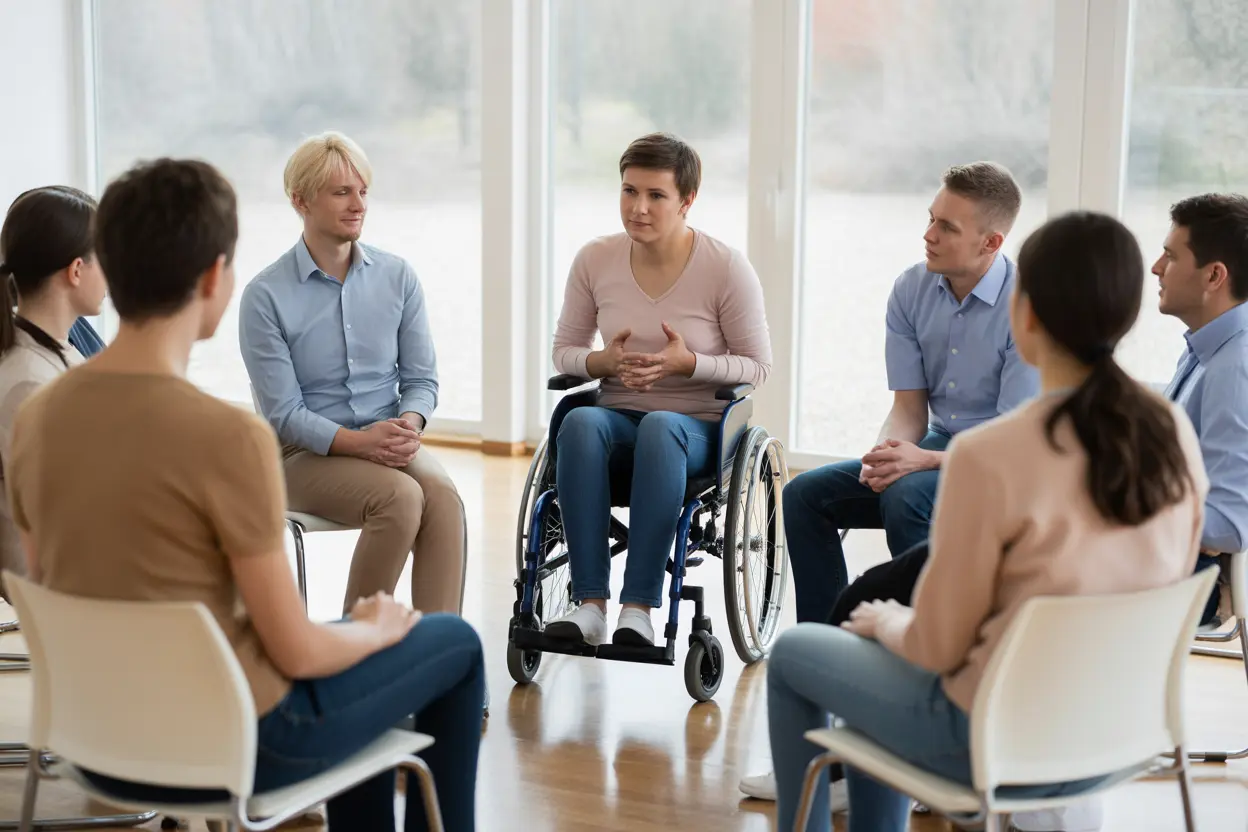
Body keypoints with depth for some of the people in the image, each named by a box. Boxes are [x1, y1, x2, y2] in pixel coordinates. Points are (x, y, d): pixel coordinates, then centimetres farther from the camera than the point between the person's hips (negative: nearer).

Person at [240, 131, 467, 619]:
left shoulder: (397, 277, 6)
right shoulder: (265, 296, -6)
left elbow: (421, 377, 8)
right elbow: (283, 412, -9)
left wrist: (408, 425, -15)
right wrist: (358, 441, -23)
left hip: (389, 444, 4)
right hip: (306, 454, -3)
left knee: (442, 494, -29)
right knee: (400, 496, -32)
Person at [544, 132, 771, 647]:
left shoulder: (727, 267, -7)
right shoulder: (595, 260, 2)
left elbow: (757, 368, -1)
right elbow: (564, 352, 11)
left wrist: (688, 363, -19)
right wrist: (603, 361, -12)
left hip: (698, 426, -3)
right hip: (618, 416, 3)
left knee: (660, 428, -39)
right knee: (579, 422, -34)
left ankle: (639, 608, -37)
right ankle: (589, 604, -34)